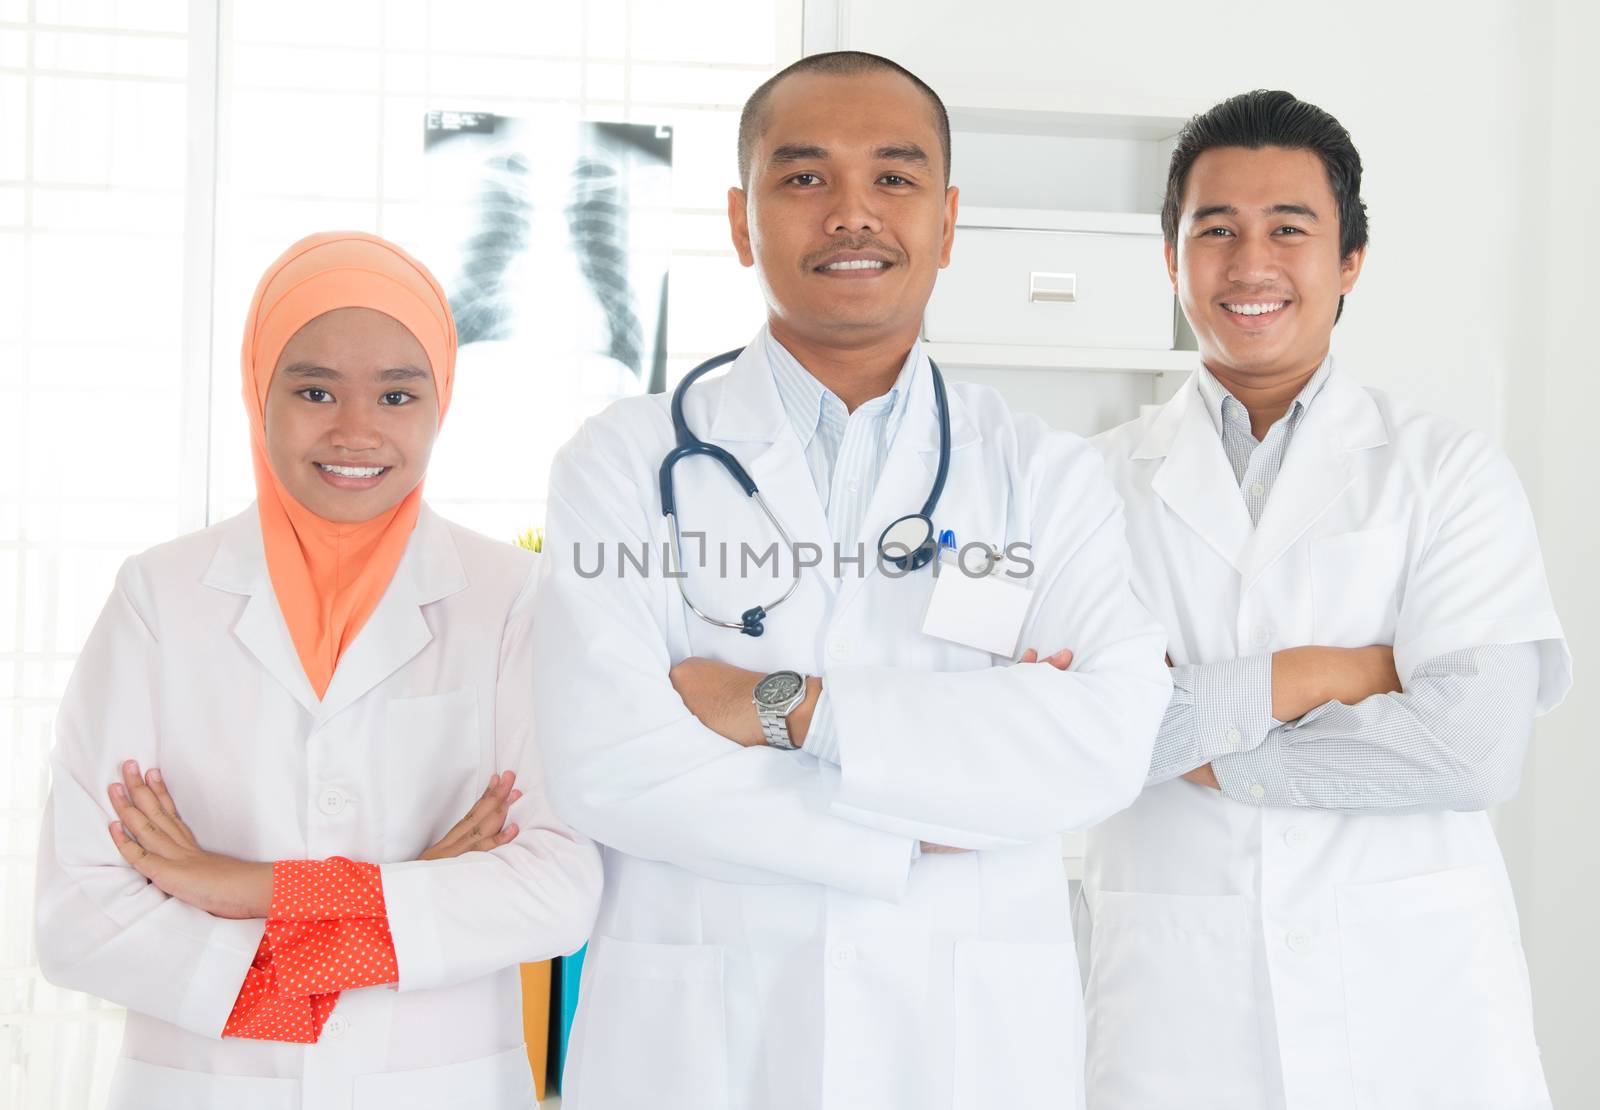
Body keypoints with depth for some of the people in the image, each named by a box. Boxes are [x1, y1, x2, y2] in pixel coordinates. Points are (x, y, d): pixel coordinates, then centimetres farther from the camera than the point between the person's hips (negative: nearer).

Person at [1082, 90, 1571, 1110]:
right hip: (1175, 993, 1)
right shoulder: (1099, 484, 5)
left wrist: (1189, 735, -9)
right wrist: (1306, 676, -12)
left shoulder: (1452, 473, 2)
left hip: (1412, 993, 0)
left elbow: (1477, 745, -11)